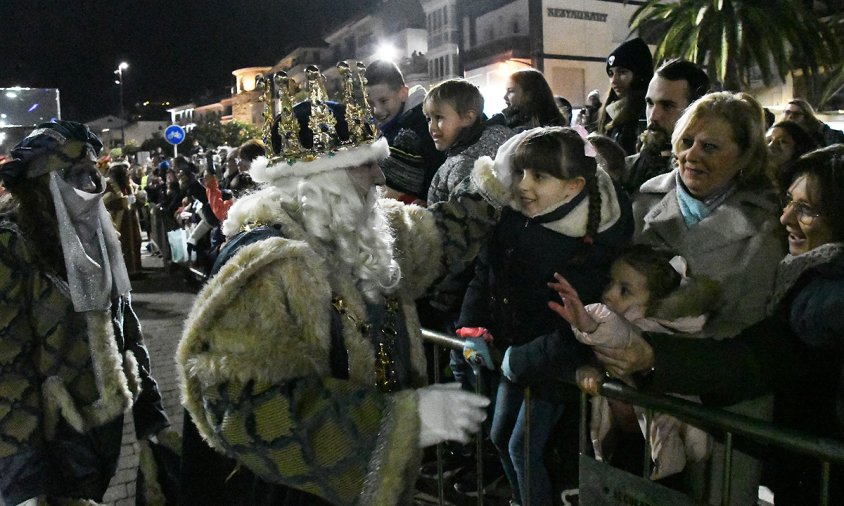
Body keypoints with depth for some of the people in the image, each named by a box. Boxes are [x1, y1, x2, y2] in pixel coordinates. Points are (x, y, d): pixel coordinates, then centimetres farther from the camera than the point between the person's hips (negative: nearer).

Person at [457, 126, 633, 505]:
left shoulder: (596, 243, -25)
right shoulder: (514, 218, -12)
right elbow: (484, 271, 2)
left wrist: (526, 358, -22)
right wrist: (473, 329, -8)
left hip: (556, 361, -6)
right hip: (513, 352, 6)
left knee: (523, 448, -2)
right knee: (500, 437, 18)